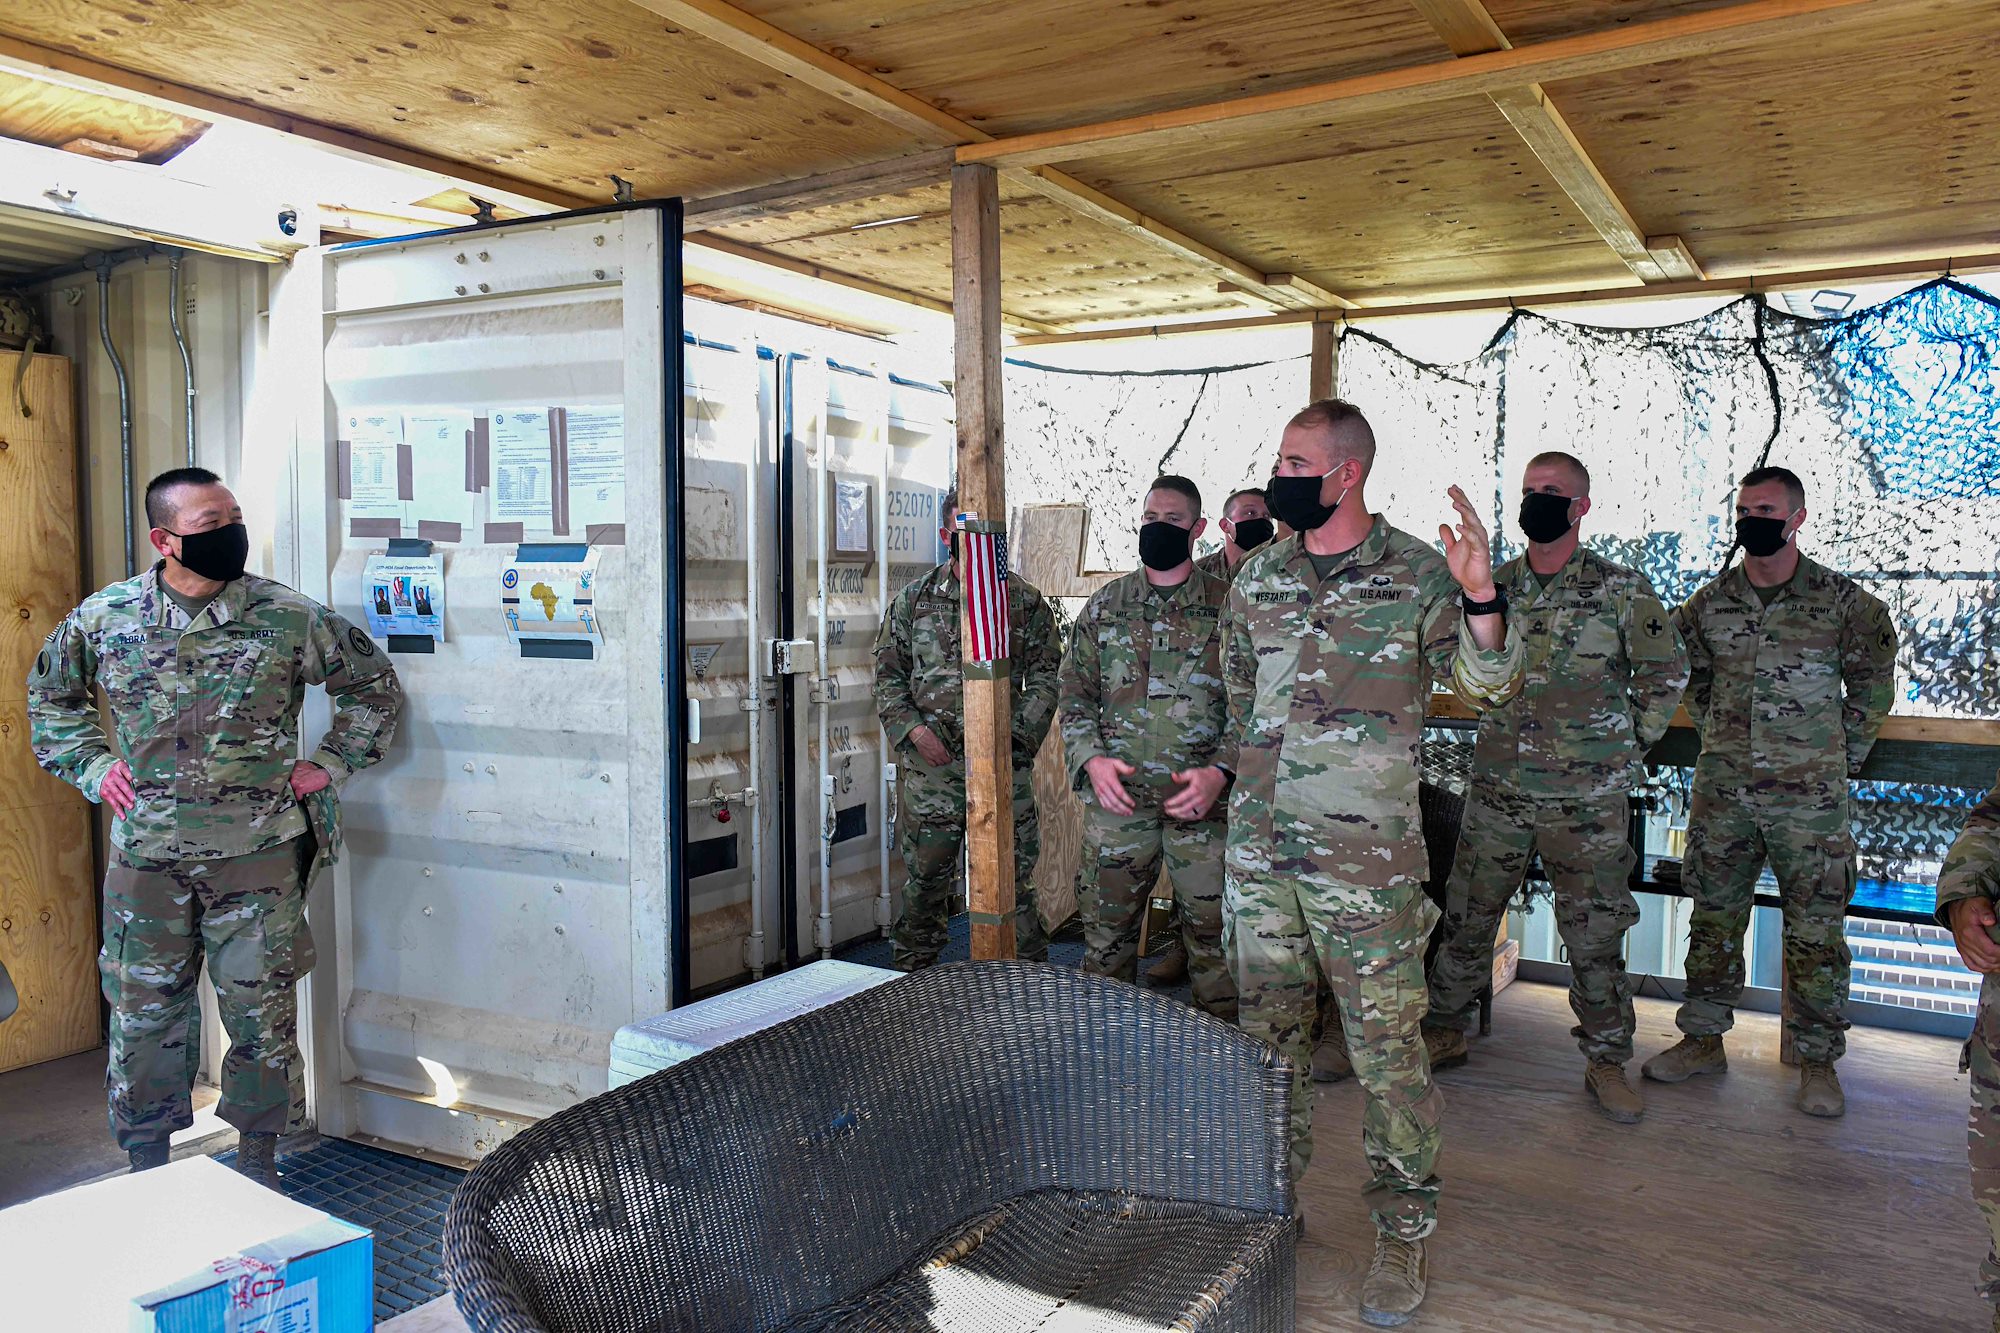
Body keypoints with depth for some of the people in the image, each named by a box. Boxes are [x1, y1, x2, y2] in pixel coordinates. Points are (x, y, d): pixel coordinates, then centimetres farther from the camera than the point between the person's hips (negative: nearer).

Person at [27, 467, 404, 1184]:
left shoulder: (289, 616, -5)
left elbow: (374, 683, 7)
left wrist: (331, 763, 2)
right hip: (145, 856, 2)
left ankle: (257, 1158, 26)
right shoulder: (104, 618, 1)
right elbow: (50, 692, 20)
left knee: (262, 1011, 6)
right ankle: (146, 1164, 30)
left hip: (258, 855, -1)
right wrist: (90, 766, 8)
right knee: (143, 1011, 11)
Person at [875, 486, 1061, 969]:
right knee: (925, 877, 9)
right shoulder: (913, 600, 8)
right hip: (929, 763, 1)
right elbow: (888, 674, 9)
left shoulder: (1024, 601, 6)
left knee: (1012, 878, 2)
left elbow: (1045, 676, 6)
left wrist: (1017, 733, -7)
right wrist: (912, 727, -5)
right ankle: (911, 984, 23)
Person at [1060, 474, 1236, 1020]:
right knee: (1107, 933, 9)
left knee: (1212, 933, 6)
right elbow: (1075, 693, 10)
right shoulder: (1104, 606, 9)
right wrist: (1091, 759, -7)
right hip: (1116, 798, 2)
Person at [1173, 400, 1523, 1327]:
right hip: (1258, 844, 5)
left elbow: (1487, 689, -11)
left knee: (1386, 1045, 3)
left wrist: (1479, 597, -26)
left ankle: (1401, 1231, 20)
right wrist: (1220, 774, 10)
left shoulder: (1418, 572, -4)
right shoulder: (1256, 579, 9)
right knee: (1268, 1031, 15)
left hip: (1367, 854, -4)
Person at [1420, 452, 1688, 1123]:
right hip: (1498, 788, 3)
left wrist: (1629, 745, 5)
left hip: (1588, 797, -3)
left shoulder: (1622, 589, -3)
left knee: (1595, 934, 5)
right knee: (1466, 917, 11)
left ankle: (1607, 1061, 21)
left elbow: (1666, 672, 7)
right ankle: (1445, 1032, 27)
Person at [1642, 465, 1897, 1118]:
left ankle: (1818, 1060, 15)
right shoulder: (1710, 602, 5)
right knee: (1713, 918, 10)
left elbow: (1873, 684, 7)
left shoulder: (1843, 601, -3)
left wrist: (1842, 757, 7)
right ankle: (1703, 1039, 22)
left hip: (1810, 795, -3)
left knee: (1816, 929, 2)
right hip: (1722, 788, 3)